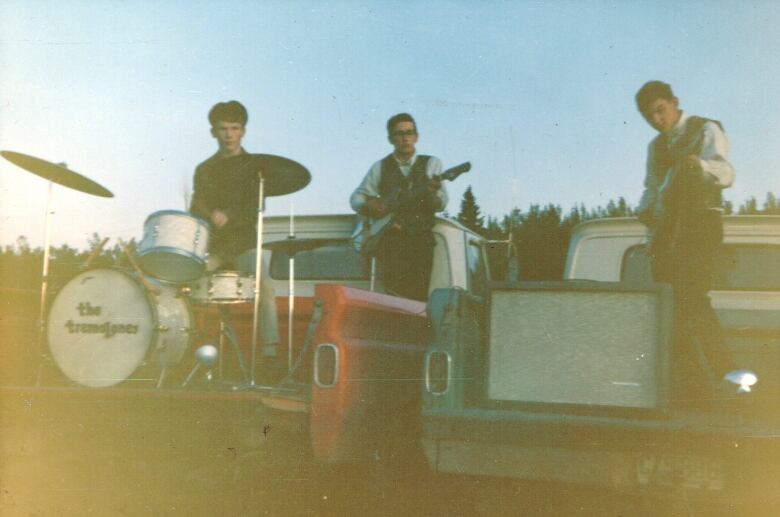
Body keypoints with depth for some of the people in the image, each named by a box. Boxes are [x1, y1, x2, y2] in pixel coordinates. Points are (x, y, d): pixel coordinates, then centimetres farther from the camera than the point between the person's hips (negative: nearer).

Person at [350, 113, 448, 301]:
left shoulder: (431, 164, 11)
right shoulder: (380, 167, 14)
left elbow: (441, 205, 3)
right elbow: (356, 197, 18)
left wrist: (433, 192, -20)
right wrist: (367, 206, -5)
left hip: (420, 238, 0)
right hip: (391, 238, 0)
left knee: (418, 296, -8)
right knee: (396, 293, -12)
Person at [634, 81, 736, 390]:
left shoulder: (705, 130, -1)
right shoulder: (656, 146, 20)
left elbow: (726, 175, -16)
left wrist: (700, 164, -38)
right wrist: (646, 210, 3)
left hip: (700, 224, -7)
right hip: (666, 228, 7)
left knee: (691, 298, -22)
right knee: (668, 303, 3)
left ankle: (726, 376, -20)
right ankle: (691, 378, 10)